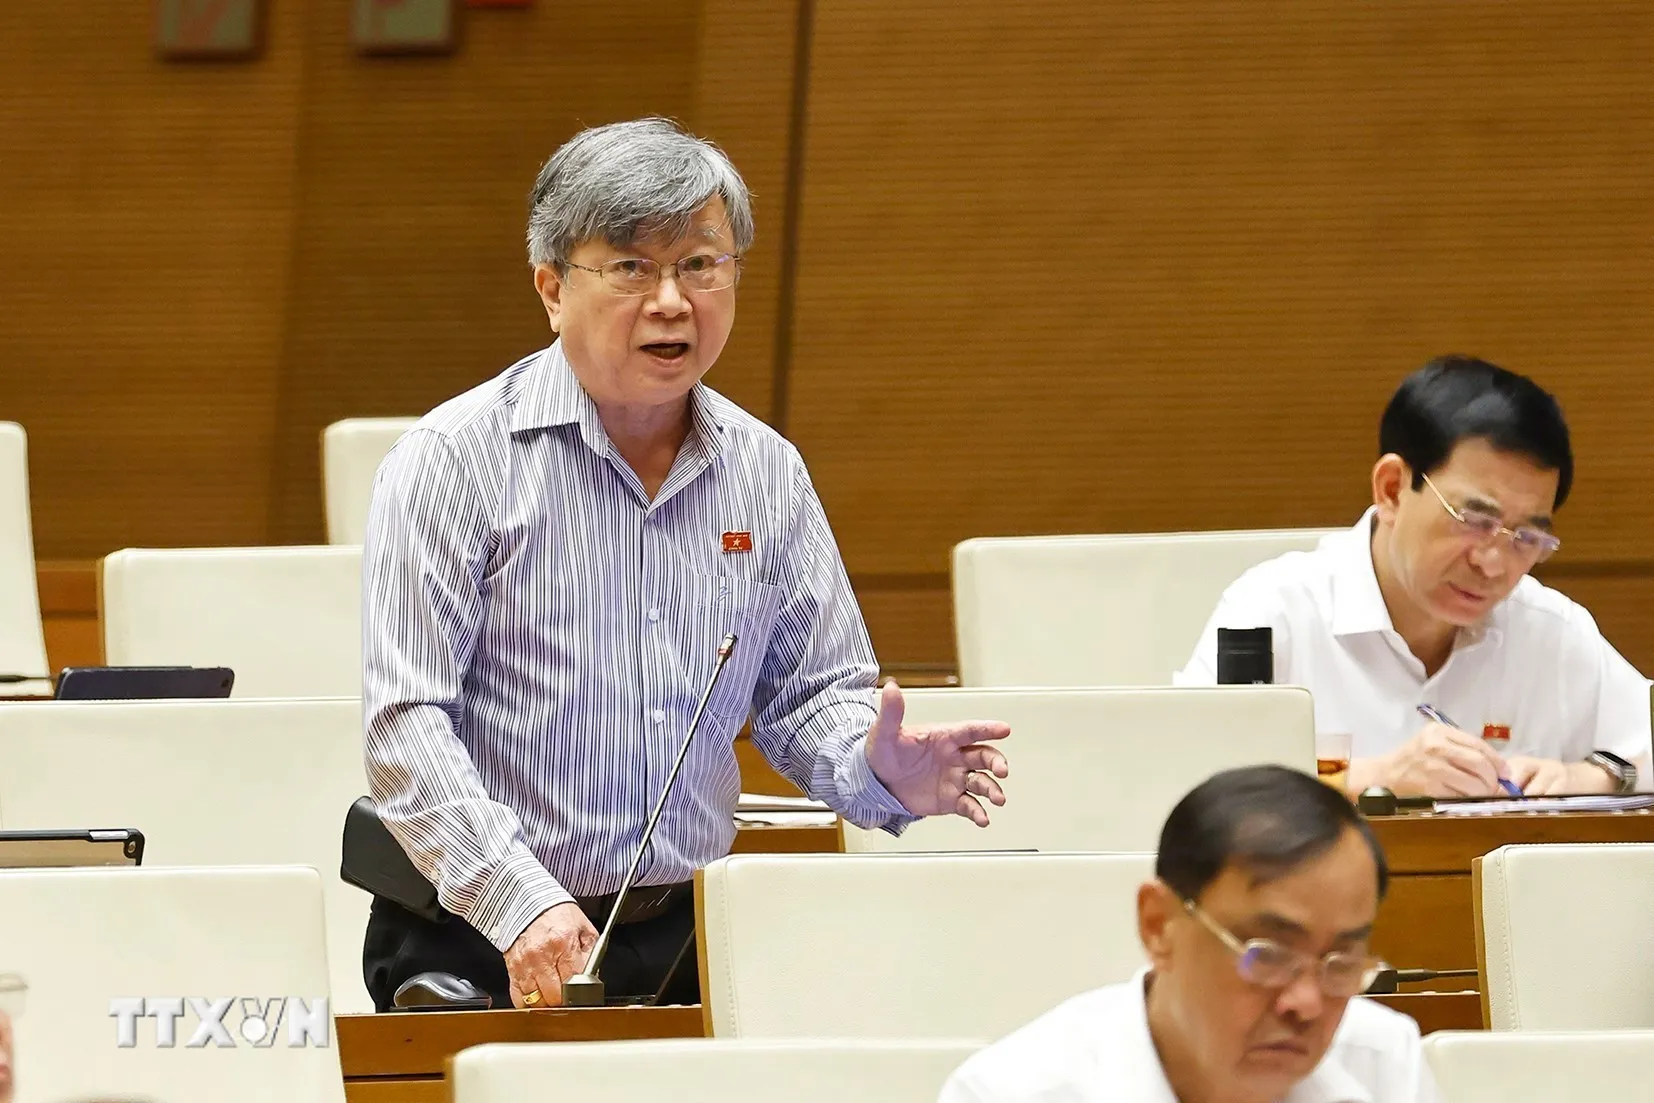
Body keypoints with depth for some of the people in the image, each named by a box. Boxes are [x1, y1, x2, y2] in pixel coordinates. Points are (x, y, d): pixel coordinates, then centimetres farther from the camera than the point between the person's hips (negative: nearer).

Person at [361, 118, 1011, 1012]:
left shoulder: (768, 473, 13)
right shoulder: (453, 459, -4)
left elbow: (809, 695, 19)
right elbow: (406, 721, -11)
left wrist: (876, 770, -6)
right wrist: (523, 903, -23)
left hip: (685, 941, 4)